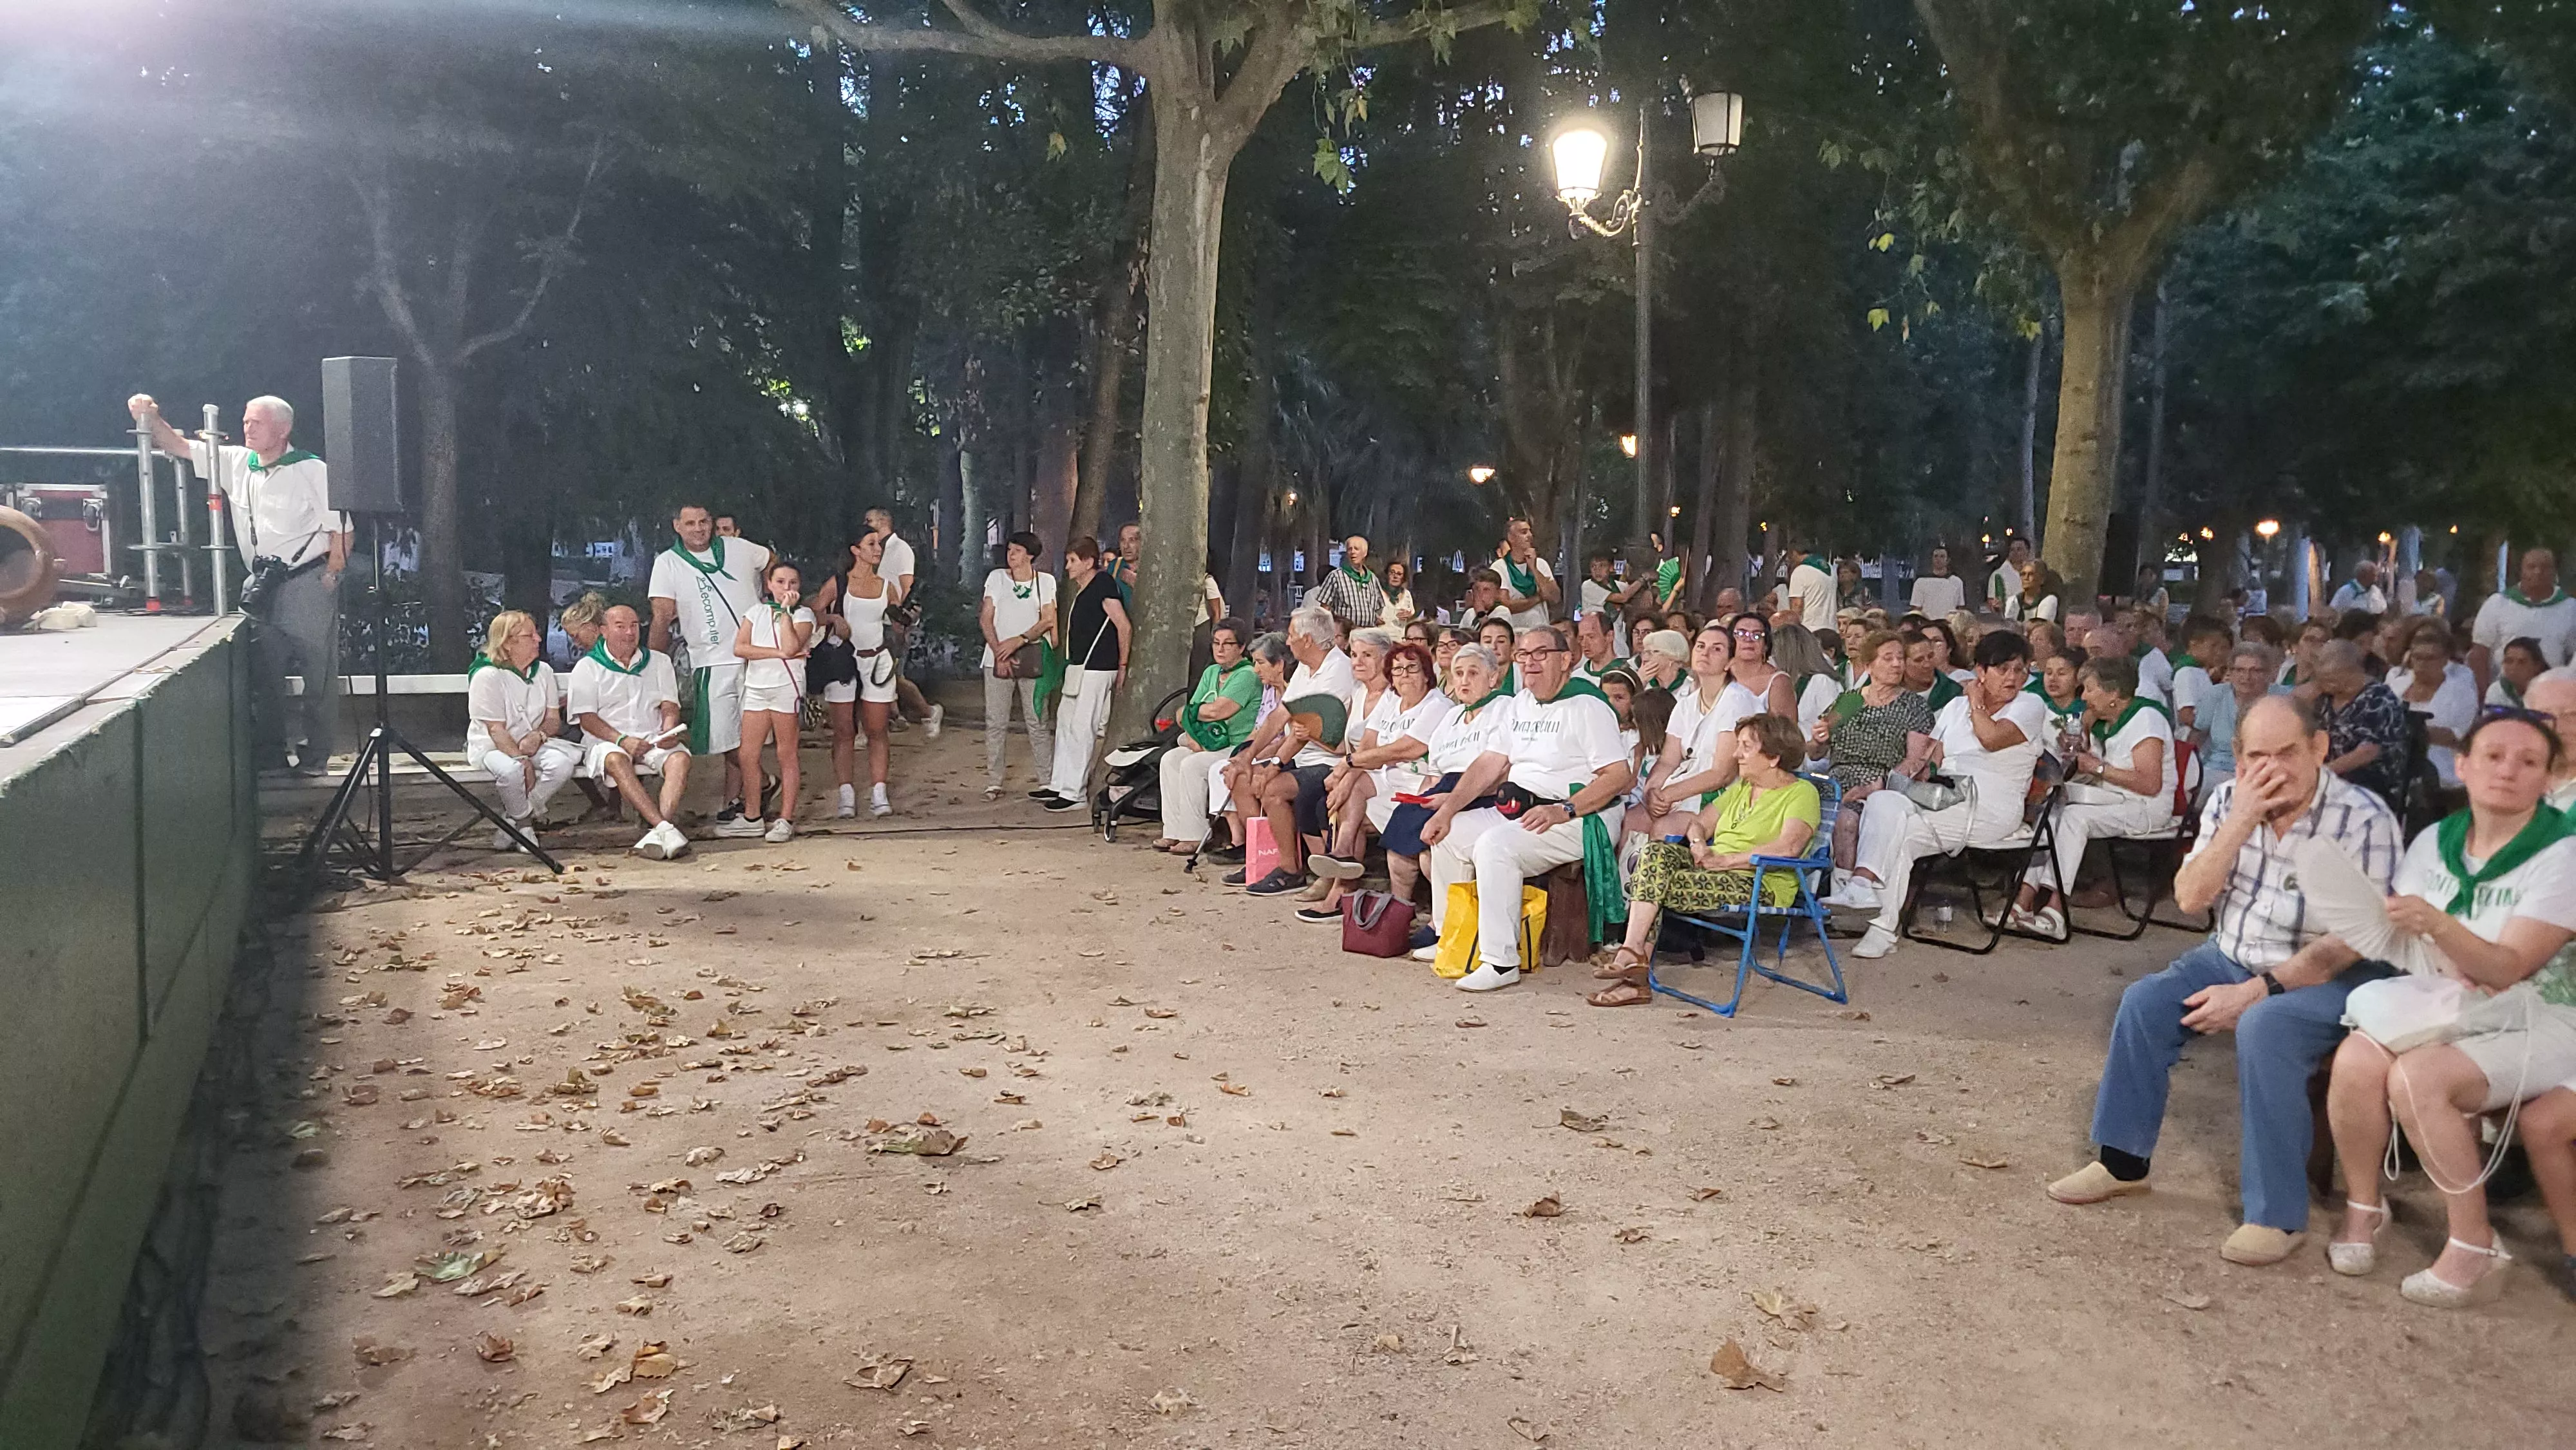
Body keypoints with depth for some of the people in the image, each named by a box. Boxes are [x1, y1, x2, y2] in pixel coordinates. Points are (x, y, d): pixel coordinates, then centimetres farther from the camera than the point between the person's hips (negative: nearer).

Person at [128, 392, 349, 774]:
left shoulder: (312, 470, -8)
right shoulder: (236, 463, 8)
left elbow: (341, 529, -8)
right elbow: (180, 448, 8)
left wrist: (330, 578, -10)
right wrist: (151, 419, -9)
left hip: (308, 583, -6)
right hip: (262, 585, 6)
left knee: (318, 672, -1)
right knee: (266, 673, 10)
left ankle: (316, 754, 7)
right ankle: (269, 752, 19)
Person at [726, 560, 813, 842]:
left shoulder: (803, 614, 0)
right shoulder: (757, 611, 11)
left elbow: (792, 646, -20)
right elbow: (739, 648, -3)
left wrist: (786, 609, -14)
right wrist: (779, 653, -12)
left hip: (786, 688, -4)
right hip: (755, 688, 5)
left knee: (786, 755, 1)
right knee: (748, 755, 5)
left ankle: (785, 820, 5)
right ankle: (752, 818, 15)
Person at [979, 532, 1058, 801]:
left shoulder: (1045, 581, 5)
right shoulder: (997, 577, 7)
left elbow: (1048, 620, -3)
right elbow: (986, 619, 3)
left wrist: (1018, 640, -15)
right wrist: (998, 651, -8)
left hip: (1033, 657, -1)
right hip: (998, 655, 1)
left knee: (1038, 721, -2)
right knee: (995, 721, -1)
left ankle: (1047, 781, 1)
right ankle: (993, 783, 4)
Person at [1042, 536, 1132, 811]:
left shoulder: (1103, 585, -13)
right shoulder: (1082, 590, 15)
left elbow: (1124, 626, -15)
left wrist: (1122, 666, -10)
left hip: (1096, 669, -10)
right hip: (1078, 668, 10)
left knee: (1081, 729, -7)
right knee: (1065, 722, 14)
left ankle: (1074, 794, -2)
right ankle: (1059, 785, 23)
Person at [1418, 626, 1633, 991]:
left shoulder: (1587, 707, -10)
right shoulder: (1521, 704, 16)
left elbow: (1620, 777, -18)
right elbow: (1492, 763, 15)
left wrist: (1563, 811, -27)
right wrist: (1447, 809, 4)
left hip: (1580, 820, -9)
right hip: (1517, 811, 9)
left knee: (1495, 846, -31)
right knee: (1448, 835, 2)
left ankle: (1501, 962, -27)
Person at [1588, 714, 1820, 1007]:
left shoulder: (1802, 793, -3)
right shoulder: (1740, 789, 24)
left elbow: (1789, 846, -20)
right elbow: (1698, 823, 22)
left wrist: (1725, 860, -20)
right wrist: (1698, 845, -4)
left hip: (1761, 887, -8)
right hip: (1715, 876, 8)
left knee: (1659, 883, -25)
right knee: (1657, 851, -19)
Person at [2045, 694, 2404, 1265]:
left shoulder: (2365, 821, -18)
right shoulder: (2228, 801, -2)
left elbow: (2350, 941, -20)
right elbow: (2189, 898, -8)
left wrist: (2256, 991, -25)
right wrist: (2241, 820, -19)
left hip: (2327, 978, -6)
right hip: (2233, 958, 6)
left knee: (2263, 1028, -33)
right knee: (2144, 1001, -13)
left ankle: (2277, 1213, -23)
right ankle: (2124, 1160, 3)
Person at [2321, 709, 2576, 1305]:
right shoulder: (2434, 840, 5)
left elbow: (2508, 970, -20)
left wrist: (2436, 926, -38)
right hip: (2441, 1009, 4)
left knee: (2418, 1078, -31)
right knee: (2356, 1060, -26)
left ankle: (2475, 1247, -13)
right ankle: (2363, 1206, -3)